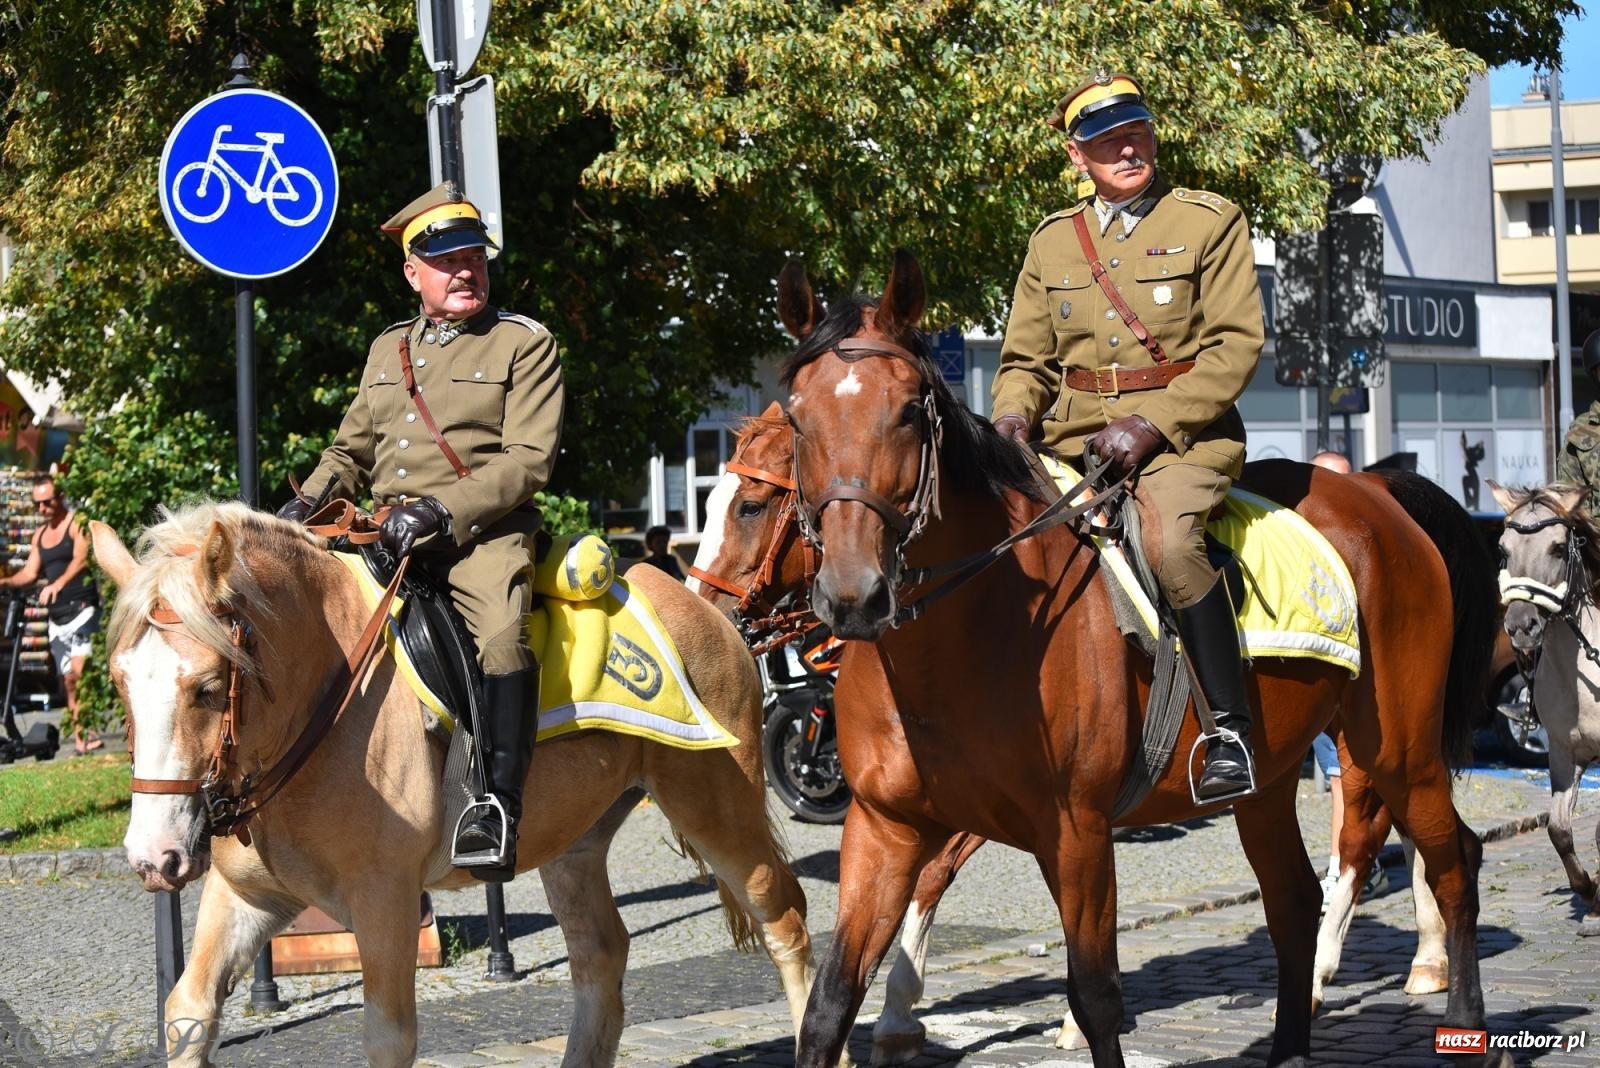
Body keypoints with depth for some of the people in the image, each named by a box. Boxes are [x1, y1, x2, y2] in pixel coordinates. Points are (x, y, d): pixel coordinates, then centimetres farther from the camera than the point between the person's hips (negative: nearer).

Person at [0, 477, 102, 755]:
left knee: (78, 672, -21)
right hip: (57, 617, 8)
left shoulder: (77, 524, -5)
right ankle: (79, 736, 7)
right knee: (68, 679, 5)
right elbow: (30, 572, 15)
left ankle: (89, 733, -22)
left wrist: (57, 585, -35)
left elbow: (81, 559, -20)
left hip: (82, 608, -8)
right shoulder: (39, 536, 19)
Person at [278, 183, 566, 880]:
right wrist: (311, 499, 4)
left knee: (500, 630, -34)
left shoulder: (525, 345, 2)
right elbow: (352, 450, 26)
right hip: (387, 531, 7)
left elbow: (528, 459, -9)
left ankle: (498, 810, -33)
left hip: (483, 529, -7)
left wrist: (443, 511, -21)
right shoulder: (388, 350, 20)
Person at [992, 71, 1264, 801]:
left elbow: (1236, 345, -5)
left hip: (1183, 434, -5)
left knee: (1169, 539, -34)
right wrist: (1013, 417, -6)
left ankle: (1232, 730, -25)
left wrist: (1153, 423, -16)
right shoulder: (1052, 241, 15)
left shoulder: (1211, 223, 3)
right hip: (1073, 439, 5)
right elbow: (1025, 358, 18)